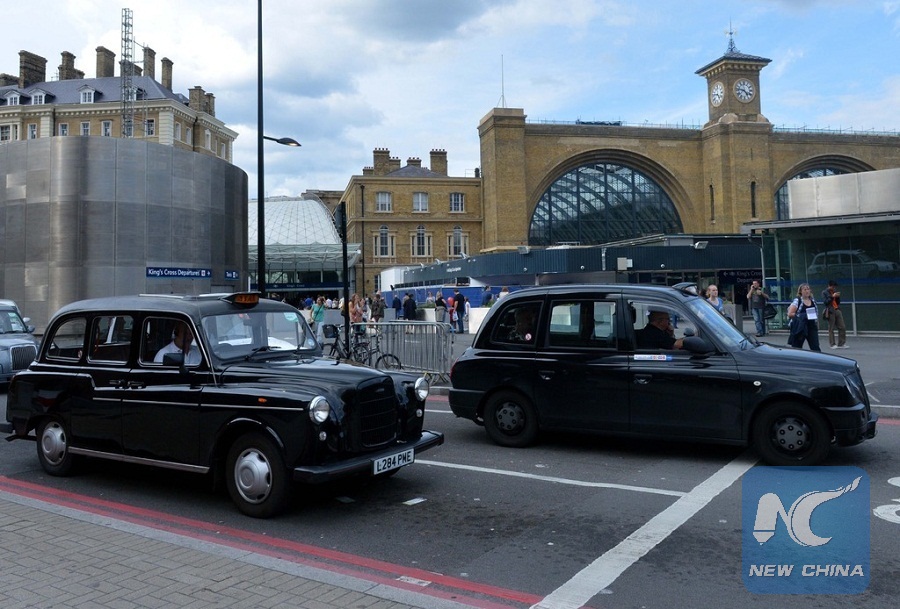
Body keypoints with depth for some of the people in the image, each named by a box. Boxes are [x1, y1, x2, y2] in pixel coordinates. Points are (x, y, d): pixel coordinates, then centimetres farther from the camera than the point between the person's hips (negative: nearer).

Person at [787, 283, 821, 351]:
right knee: (796, 348, 4)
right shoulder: (797, 301, -6)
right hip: (800, 328, -4)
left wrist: (817, 325, 12)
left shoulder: (813, 301, 11)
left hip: (812, 327, 4)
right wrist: (800, 316, -19)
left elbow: (816, 314, 21)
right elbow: (790, 314, -12)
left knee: (815, 347, -3)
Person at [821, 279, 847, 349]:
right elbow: (825, 302, -12)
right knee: (831, 329, -5)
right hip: (830, 311, -7)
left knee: (842, 327, 1)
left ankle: (841, 344, 6)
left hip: (837, 310, 7)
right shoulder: (824, 292, -1)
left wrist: (838, 297, 1)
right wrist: (832, 296, -16)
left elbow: (838, 302, 19)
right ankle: (833, 344, -1)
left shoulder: (835, 291, 18)